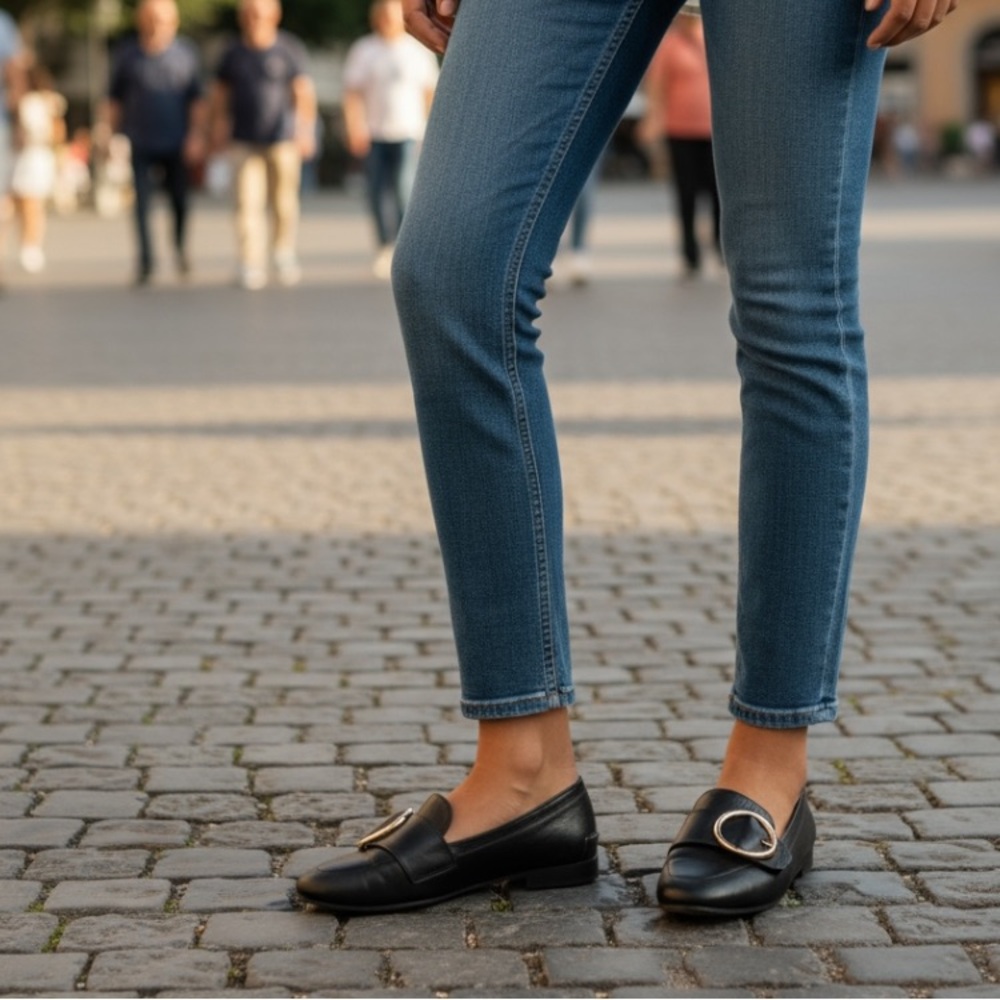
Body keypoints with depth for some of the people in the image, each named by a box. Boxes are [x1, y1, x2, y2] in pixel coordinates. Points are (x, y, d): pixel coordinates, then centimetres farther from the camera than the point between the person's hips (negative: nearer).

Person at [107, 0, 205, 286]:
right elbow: (115, 99, 10)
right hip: (141, 143, 0)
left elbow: (197, 99, 2)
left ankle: (180, 246, 30)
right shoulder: (126, 55, 3)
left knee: (179, 199, 4)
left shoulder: (186, 53, 2)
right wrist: (113, 135, 7)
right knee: (142, 200, -8)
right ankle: (145, 259, -4)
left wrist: (196, 136, -7)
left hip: (176, 144, 0)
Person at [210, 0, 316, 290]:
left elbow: (304, 93, -1)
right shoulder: (234, 54, 8)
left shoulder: (289, 49, 0)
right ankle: (251, 265, -6)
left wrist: (306, 130, -7)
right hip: (246, 142, 2)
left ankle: (284, 255, 24)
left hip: (283, 139, -2)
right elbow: (220, 93, 19)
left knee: (284, 202, 4)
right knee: (248, 203, -7)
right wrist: (220, 125, 11)